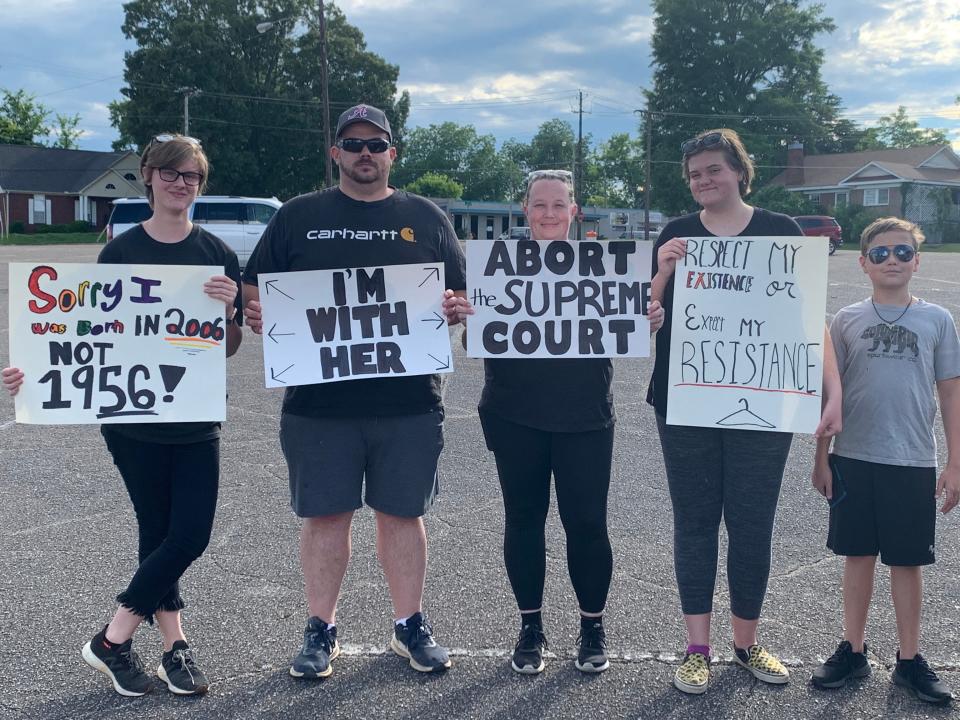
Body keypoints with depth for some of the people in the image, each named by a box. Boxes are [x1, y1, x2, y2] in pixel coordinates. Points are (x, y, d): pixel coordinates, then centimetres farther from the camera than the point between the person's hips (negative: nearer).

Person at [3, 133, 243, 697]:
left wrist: (228, 311, -20)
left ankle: (115, 638, 16)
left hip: (196, 418, 2)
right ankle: (175, 646, 20)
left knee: (191, 534, -2)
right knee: (161, 534, 3)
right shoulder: (120, 251, -1)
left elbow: (230, 348, 2)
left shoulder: (217, 255, 1)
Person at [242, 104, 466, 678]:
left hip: (410, 401, 1)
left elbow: (463, 297, 11)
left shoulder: (426, 218, 10)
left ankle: (411, 625, 24)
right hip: (319, 401, 0)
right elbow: (256, 289, 9)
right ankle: (322, 631, 21)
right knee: (326, 516, 6)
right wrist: (258, 312, -12)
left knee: (402, 514, 9)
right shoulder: (299, 216, 9)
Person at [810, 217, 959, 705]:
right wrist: (821, 458, 3)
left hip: (914, 463, 0)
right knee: (859, 556, 10)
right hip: (854, 459, 1)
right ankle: (853, 651, 23)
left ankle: (909, 660, 22)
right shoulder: (847, 321, 2)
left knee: (907, 562, 8)